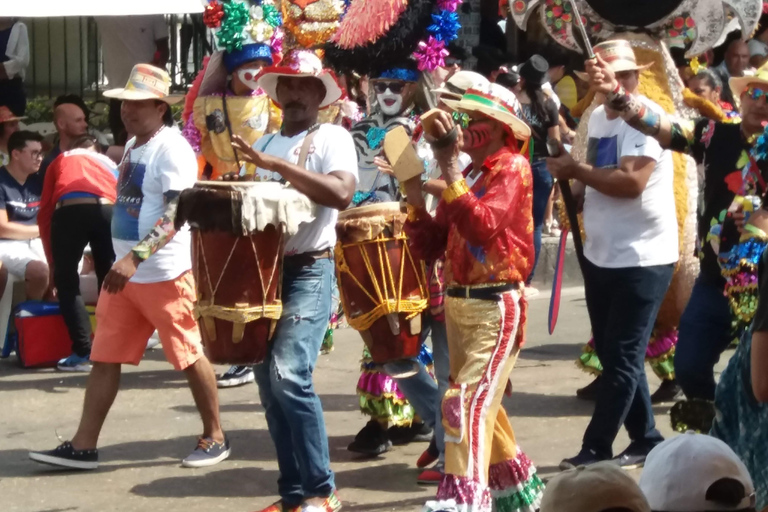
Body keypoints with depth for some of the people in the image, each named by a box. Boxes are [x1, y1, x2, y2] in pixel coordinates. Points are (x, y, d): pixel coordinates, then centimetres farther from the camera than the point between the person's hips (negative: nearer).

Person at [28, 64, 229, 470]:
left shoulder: (172, 149, -14)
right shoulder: (132, 146, 13)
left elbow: (175, 215, -24)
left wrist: (135, 258, -32)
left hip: (165, 274, -9)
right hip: (124, 270, 9)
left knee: (189, 357, 3)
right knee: (104, 358, 6)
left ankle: (214, 438, 17)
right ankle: (83, 447, 8)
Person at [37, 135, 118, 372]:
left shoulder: (60, 161, 33)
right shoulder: (109, 163, 37)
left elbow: (44, 213, 26)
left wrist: (52, 263, 31)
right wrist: (99, 253, 43)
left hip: (69, 211, -2)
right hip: (107, 210, 2)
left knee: (66, 283, 12)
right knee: (109, 281, 20)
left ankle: (83, 353, 5)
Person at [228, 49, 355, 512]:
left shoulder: (333, 137, -4)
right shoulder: (267, 143, 16)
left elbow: (341, 193, -22)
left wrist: (277, 166, -25)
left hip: (309, 271, -7)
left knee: (290, 374, -19)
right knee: (268, 381, 6)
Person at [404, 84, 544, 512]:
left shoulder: (513, 167, -9)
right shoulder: (465, 176, 13)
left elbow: (483, 227, -26)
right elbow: (428, 247, 9)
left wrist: (449, 170, -27)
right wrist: (414, 190, -2)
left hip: (496, 307, -9)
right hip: (458, 303, 9)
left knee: (468, 403, -19)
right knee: (483, 403, 18)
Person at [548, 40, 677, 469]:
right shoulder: (598, 117, 10)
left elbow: (631, 182, -28)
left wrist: (576, 170, -19)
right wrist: (573, 181, 3)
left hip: (644, 259, -9)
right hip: (602, 256, 9)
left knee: (622, 357, -4)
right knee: (612, 354, 13)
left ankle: (596, 449, -2)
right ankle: (646, 441, 24)